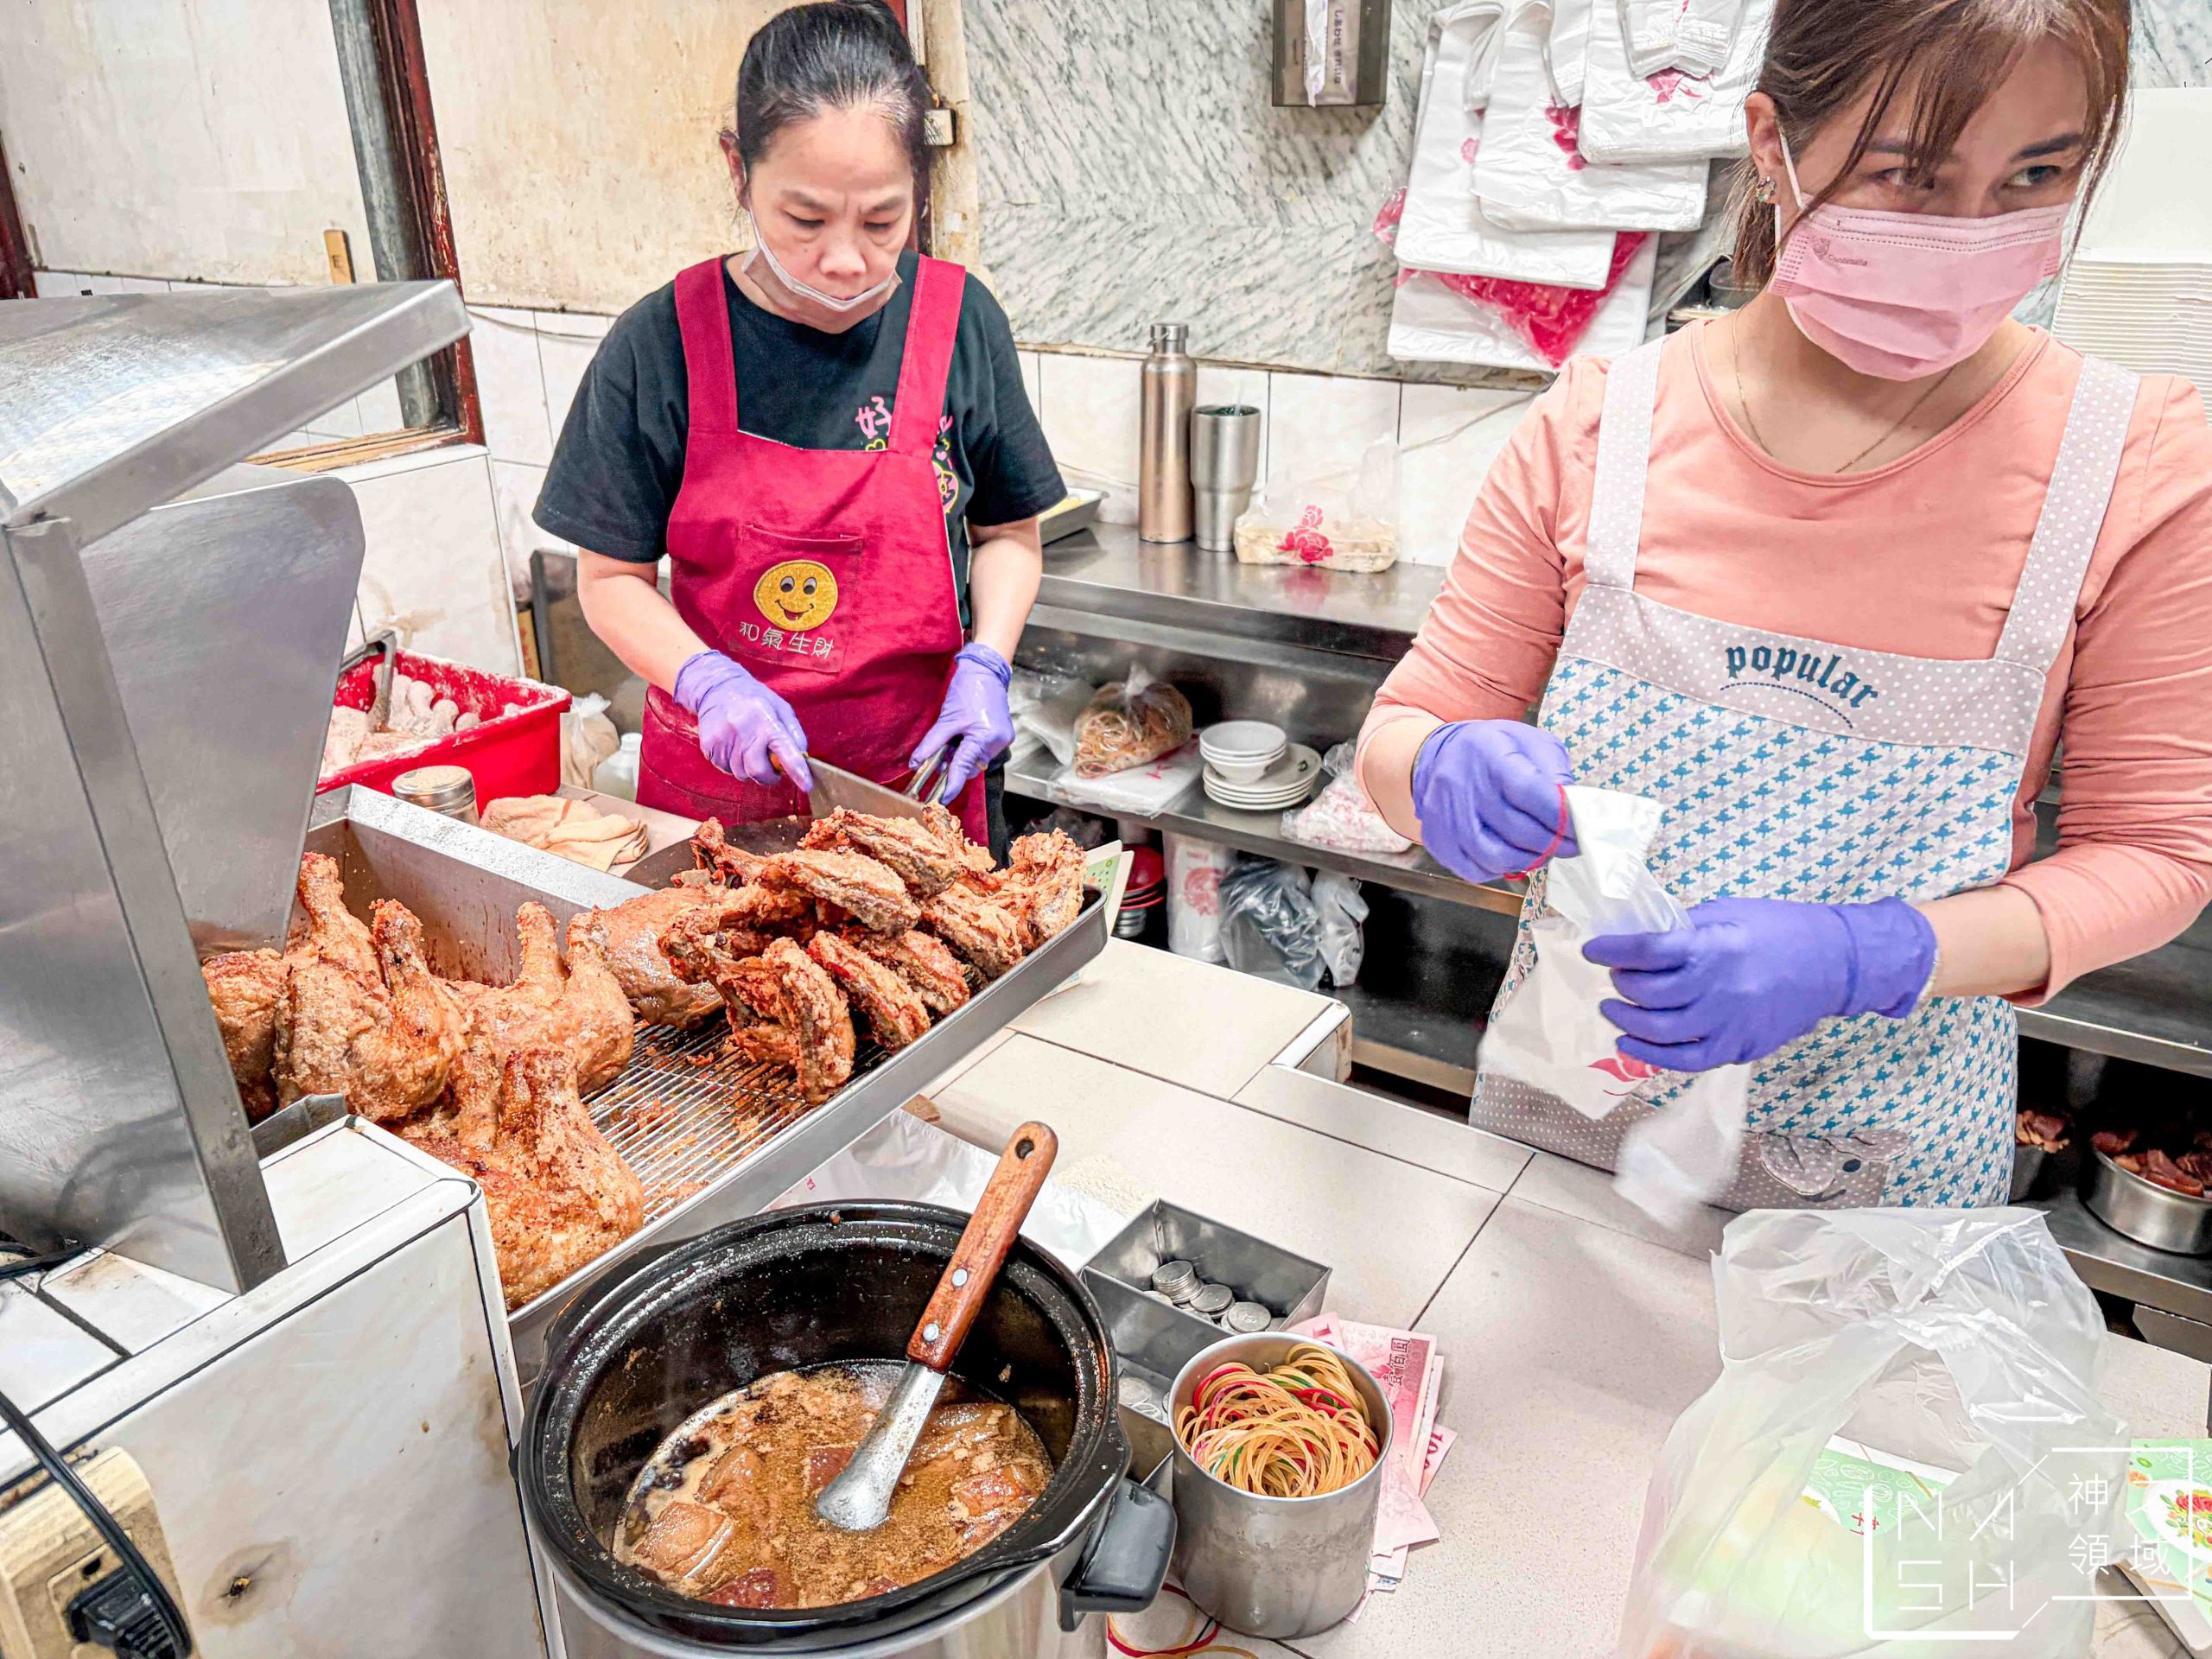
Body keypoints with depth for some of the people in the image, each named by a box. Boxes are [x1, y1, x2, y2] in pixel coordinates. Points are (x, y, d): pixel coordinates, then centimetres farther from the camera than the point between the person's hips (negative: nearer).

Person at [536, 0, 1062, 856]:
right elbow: (611, 576, -2)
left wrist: (984, 664, -11)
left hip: (920, 775, 1)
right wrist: (708, 684, -19)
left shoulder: (959, 322, -6)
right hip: (718, 775, 0)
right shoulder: (658, 347, -10)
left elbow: (1007, 533, 5)